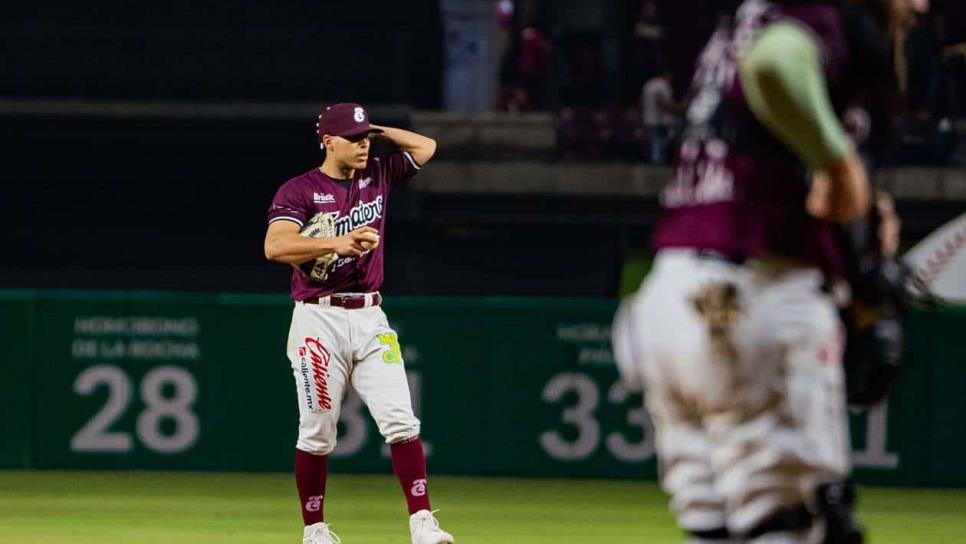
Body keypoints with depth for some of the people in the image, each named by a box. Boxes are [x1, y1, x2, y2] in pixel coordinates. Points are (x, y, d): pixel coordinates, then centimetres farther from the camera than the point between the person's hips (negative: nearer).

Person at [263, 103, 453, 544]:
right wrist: (338, 242, -29)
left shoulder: (378, 176, 12)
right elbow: (275, 246, -19)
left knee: (401, 421, -9)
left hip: (369, 320, 4)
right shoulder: (299, 190, -5)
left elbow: (426, 147, 20)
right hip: (319, 321, -4)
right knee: (316, 433, 1)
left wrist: (375, 130, 12)